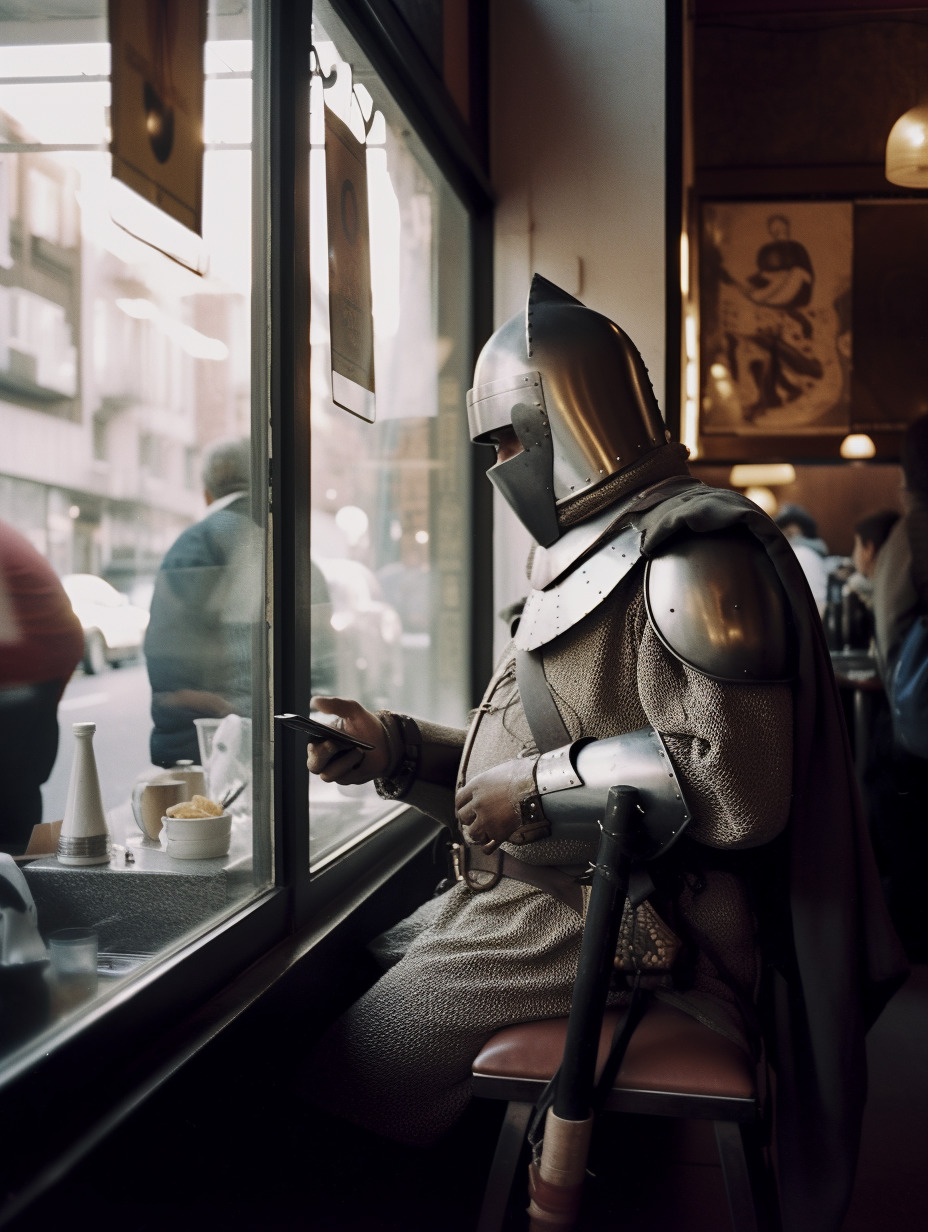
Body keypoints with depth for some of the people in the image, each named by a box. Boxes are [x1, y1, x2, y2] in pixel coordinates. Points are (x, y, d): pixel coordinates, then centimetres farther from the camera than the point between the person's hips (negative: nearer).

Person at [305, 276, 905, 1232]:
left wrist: (536, 785, -17)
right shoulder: (593, 556, 19)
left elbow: (735, 784, -25)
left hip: (612, 929, -10)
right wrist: (392, 748, 9)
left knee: (353, 1075, -13)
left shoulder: (692, 555, -14)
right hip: (535, 900, 10)